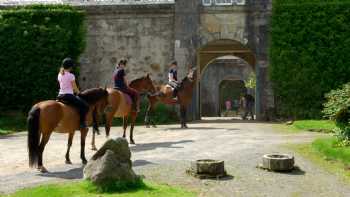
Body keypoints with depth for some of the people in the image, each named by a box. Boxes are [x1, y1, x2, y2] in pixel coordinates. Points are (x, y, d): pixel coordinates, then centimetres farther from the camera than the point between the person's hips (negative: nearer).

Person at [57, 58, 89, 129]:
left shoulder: (60, 75, 10)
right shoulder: (71, 75, -10)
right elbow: (75, 88, -4)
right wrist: (78, 92, 17)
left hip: (60, 96, 8)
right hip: (69, 96, -8)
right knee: (85, 106, -5)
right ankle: (82, 122, -12)